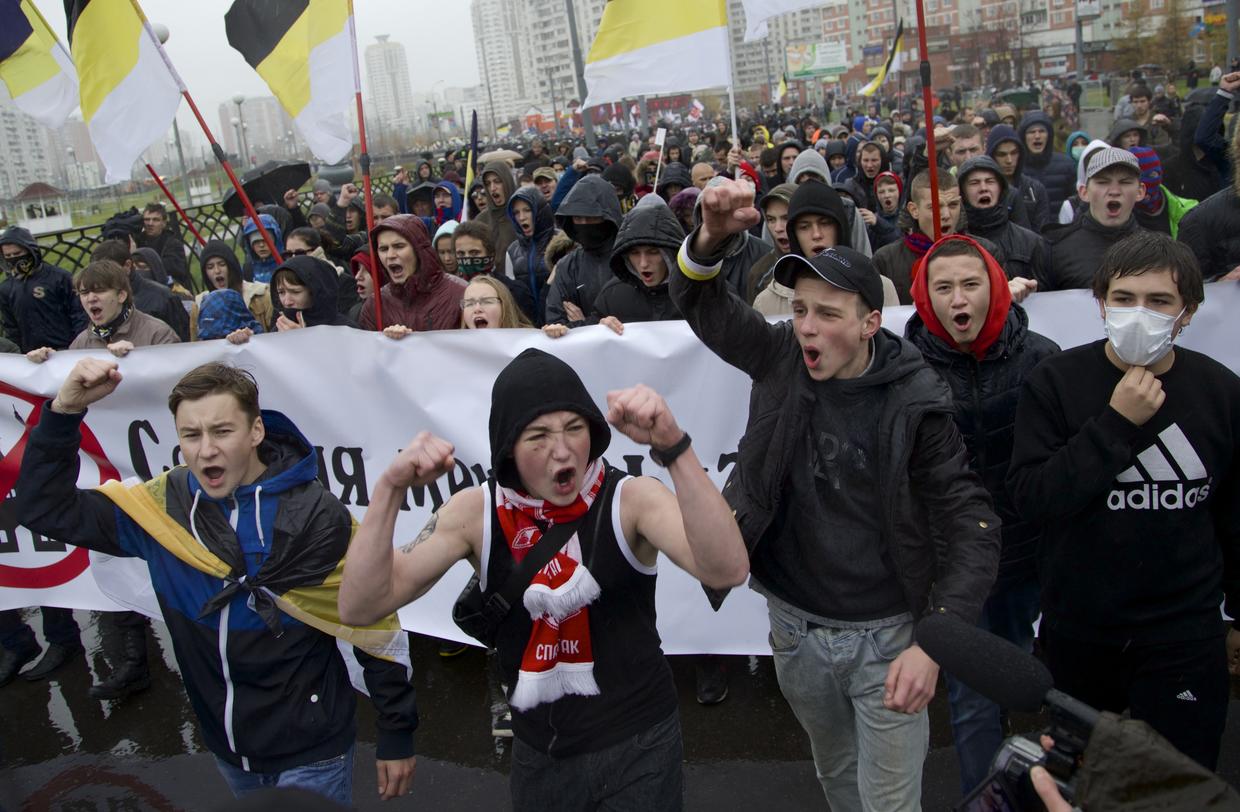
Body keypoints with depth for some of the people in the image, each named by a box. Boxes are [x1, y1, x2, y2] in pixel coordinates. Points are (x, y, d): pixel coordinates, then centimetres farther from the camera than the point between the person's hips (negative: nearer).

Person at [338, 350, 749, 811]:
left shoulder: (631, 500, -18)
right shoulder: (475, 513, -10)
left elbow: (727, 571, -35)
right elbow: (360, 609, -16)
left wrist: (672, 447, -46)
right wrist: (391, 490, -29)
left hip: (637, 744, -2)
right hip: (537, 753, 3)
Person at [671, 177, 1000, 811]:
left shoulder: (916, 401, -16)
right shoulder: (781, 358, -6)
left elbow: (971, 524, -16)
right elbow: (700, 303, -3)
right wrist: (711, 237, -25)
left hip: (886, 635, -3)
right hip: (793, 625, 4)